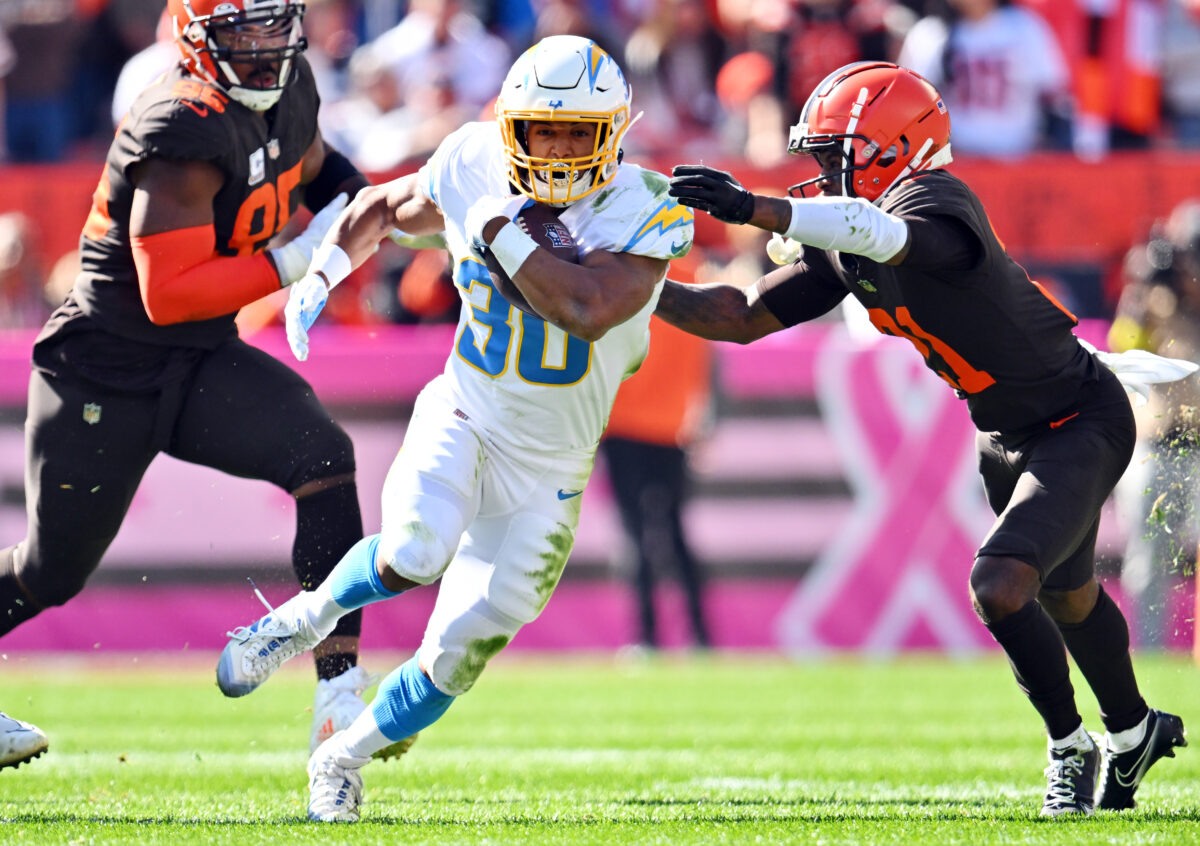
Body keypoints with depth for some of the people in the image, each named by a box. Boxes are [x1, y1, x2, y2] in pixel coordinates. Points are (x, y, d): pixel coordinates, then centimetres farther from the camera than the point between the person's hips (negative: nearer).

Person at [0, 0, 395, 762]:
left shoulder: (288, 92, -1)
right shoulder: (186, 133, -26)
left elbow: (314, 167, 24)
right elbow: (167, 296, -28)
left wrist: (358, 200, 2)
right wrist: (297, 260, -28)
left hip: (203, 364, 6)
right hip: (105, 374, -6)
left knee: (322, 456, -21)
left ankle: (340, 693, -22)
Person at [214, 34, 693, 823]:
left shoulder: (644, 215, -19)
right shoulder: (472, 170, -8)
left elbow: (586, 310, -36)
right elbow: (386, 207, 14)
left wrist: (499, 229, -30)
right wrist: (325, 267, -1)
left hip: (546, 470, 0)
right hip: (464, 418, 1)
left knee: (456, 658, 1)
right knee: (413, 556, -31)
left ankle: (345, 757, 27)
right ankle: (311, 614, 0)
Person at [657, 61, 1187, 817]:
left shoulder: (936, 201, -28)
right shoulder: (842, 249, -1)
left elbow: (882, 234, -52)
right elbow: (744, 317, 1)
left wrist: (752, 208, -60)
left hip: (1082, 422, -10)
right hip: (1007, 435, 10)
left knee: (1001, 586, -23)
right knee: (1064, 597, 26)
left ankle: (1071, 747, -1)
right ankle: (1134, 732, 51)